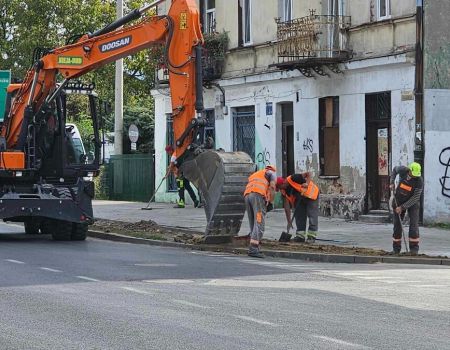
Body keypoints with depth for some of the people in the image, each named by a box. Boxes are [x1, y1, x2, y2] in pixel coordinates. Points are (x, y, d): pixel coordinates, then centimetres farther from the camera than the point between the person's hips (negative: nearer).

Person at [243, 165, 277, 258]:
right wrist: (271, 201, 9)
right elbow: (272, 186, 1)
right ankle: (253, 249, -23)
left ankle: (255, 249, 5)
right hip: (258, 195, -7)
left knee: (253, 225, 11)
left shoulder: (254, 174, 39)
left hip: (247, 196, 7)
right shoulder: (272, 173, 20)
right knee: (259, 223, -12)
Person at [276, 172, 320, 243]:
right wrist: (289, 221, -12)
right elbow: (287, 207, -10)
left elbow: (308, 174, -25)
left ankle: (311, 236, -6)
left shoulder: (292, 179, -30)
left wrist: (307, 183, -43)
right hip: (300, 199, 7)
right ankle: (300, 235, 9)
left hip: (311, 194, -7)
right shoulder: (284, 191, -10)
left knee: (312, 216, -8)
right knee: (299, 216, 3)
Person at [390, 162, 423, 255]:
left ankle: (414, 248, -9)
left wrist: (402, 207, -27)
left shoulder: (419, 181, -26)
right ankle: (396, 249, 11)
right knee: (397, 224, 3)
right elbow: (395, 169, 8)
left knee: (414, 224, -14)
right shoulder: (403, 170, -18)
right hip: (399, 200, 3)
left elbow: (415, 198, -25)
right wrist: (392, 182, -4)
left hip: (412, 202, -2)